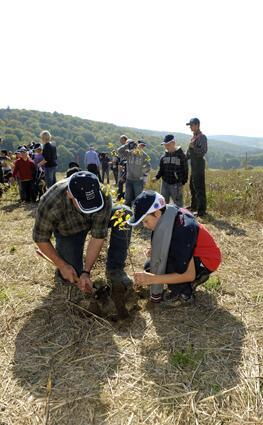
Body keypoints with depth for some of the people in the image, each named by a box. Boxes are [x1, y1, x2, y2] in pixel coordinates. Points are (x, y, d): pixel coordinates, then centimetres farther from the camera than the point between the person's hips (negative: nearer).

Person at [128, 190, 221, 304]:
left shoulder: (182, 231, -35)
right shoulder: (168, 214, -11)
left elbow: (189, 275, -31)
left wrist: (153, 279, -34)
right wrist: (155, 251, -8)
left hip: (205, 260, -9)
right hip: (192, 254, 9)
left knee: (159, 265, -27)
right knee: (149, 267, 5)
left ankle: (184, 291, -6)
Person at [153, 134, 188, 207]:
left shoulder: (181, 155, -7)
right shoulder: (163, 157, 4)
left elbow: (185, 169, -4)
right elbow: (161, 169, 11)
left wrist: (183, 181, -6)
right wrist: (157, 177, -5)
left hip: (176, 184, -4)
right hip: (165, 183, 5)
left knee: (178, 204, 4)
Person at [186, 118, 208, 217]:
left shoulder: (202, 137, -11)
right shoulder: (193, 136, 15)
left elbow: (203, 152, -18)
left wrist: (193, 147, -24)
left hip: (199, 163, -9)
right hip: (193, 164, 9)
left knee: (199, 187, -9)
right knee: (192, 186, 17)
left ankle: (201, 210, -5)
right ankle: (194, 206, 31)